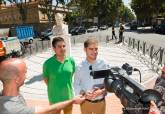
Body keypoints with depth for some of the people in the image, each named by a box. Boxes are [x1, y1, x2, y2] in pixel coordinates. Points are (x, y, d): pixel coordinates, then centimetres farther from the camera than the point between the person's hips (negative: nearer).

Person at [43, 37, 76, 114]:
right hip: (55, 98, -2)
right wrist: (55, 88, -1)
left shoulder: (71, 60, -10)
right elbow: (46, 79, -4)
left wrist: (66, 86, 6)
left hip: (69, 96, 3)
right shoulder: (48, 63, -18)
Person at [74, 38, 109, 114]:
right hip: (85, 102, 0)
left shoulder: (103, 65, -12)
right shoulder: (80, 67, -10)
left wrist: (101, 91, -24)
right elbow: (76, 85, -5)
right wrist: (83, 93, -21)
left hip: (100, 102, 0)